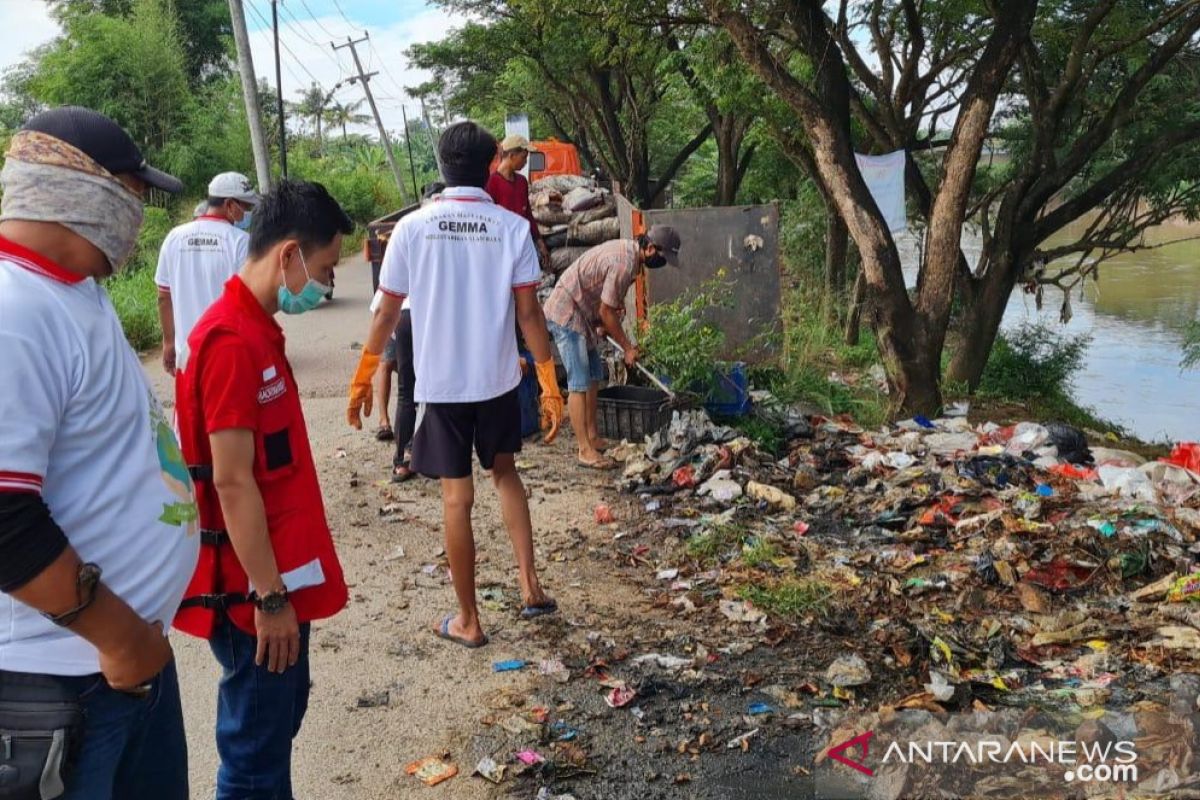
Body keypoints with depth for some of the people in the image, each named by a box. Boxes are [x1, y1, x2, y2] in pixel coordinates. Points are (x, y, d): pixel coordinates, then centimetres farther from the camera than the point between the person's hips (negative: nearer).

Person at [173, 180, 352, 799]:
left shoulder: (258, 330, 8)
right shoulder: (231, 342, -22)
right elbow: (232, 482, -23)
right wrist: (269, 595, -19)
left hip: (279, 574, 10)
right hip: (253, 589, -10)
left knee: (283, 712, 23)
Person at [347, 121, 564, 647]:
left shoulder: (412, 228, -6)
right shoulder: (512, 228, -6)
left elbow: (387, 312, -2)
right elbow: (528, 313, -7)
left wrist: (362, 378, 10)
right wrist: (550, 387, 0)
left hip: (439, 382, -1)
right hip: (498, 378, 1)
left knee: (457, 497, 7)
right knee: (504, 471, 25)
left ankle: (468, 620, 18)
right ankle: (529, 583, 17)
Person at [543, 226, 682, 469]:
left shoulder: (628, 249, 6)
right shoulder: (624, 264, -26)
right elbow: (607, 312, -20)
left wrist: (603, 326, 11)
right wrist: (627, 347, -10)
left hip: (581, 314, 11)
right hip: (566, 314, -11)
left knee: (594, 376, 13)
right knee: (579, 383, -10)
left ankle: (593, 438, 22)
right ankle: (585, 450, -8)